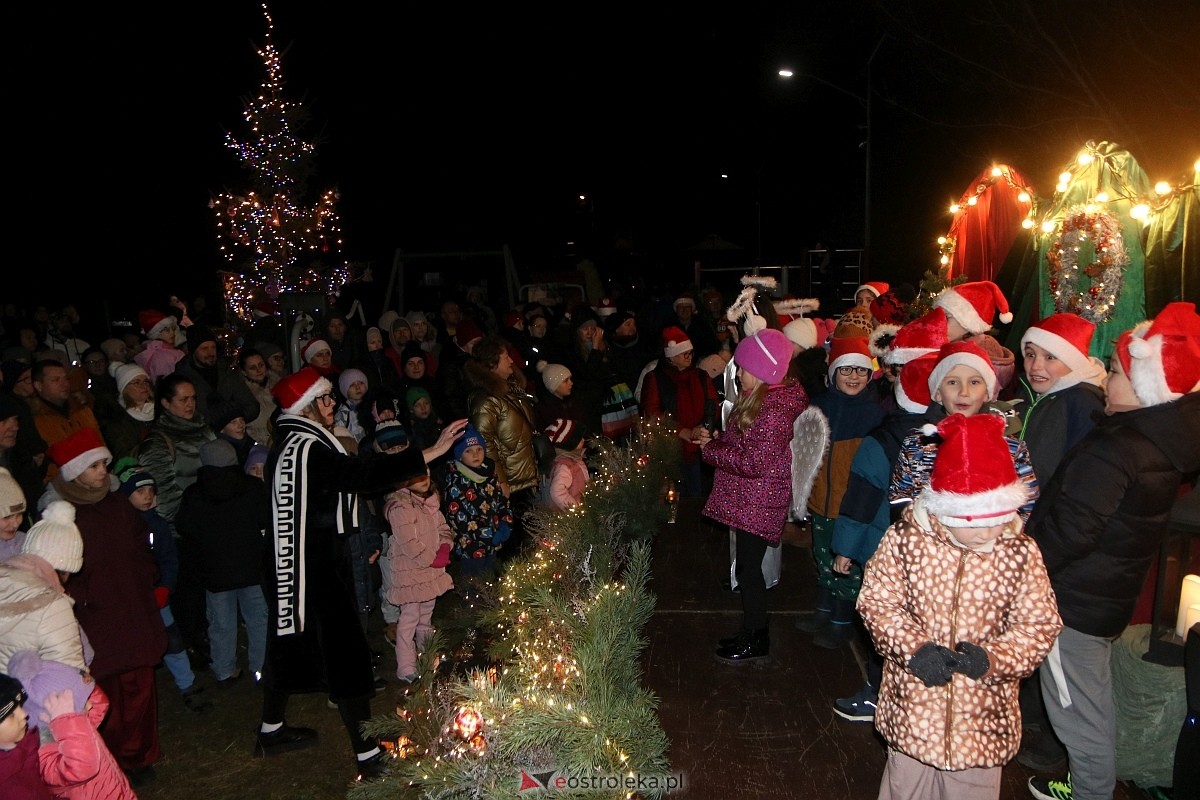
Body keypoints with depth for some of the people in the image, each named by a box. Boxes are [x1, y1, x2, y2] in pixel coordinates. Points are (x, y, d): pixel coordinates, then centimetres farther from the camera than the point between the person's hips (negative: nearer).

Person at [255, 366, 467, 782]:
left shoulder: (287, 445, 9)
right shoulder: (306, 449, -23)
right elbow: (364, 474, -33)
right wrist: (432, 452, -35)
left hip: (289, 565, 10)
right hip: (315, 572, -10)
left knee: (289, 643, 22)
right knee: (345, 654, -5)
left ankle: (271, 730, 39)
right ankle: (367, 756, 2)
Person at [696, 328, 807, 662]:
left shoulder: (774, 410, -24)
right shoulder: (760, 397, 7)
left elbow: (754, 463, -26)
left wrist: (709, 449, -18)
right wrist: (713, 438, -1)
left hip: (759, 504, -9)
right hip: (750, 500, 9)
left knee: (748, 567, 3)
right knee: (748, 565, 18)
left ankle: (757, 640, 19)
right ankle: (752, 631, 33)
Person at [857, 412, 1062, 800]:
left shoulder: (1020, 552, -9)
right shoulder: (904, 540, -13)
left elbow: (1040, 624, -5)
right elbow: (877, 602, -9)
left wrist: (993, 656, -21)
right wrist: (914, 648, -22)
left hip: (982, 711, 1)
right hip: (914, 706, -1)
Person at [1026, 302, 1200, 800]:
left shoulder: (1114, 451, -29)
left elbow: (1067, 531, -28)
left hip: (1076, 600, -9)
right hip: (1113, 592, 9)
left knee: (1078, 709, 8)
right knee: (1095, 700, 24)